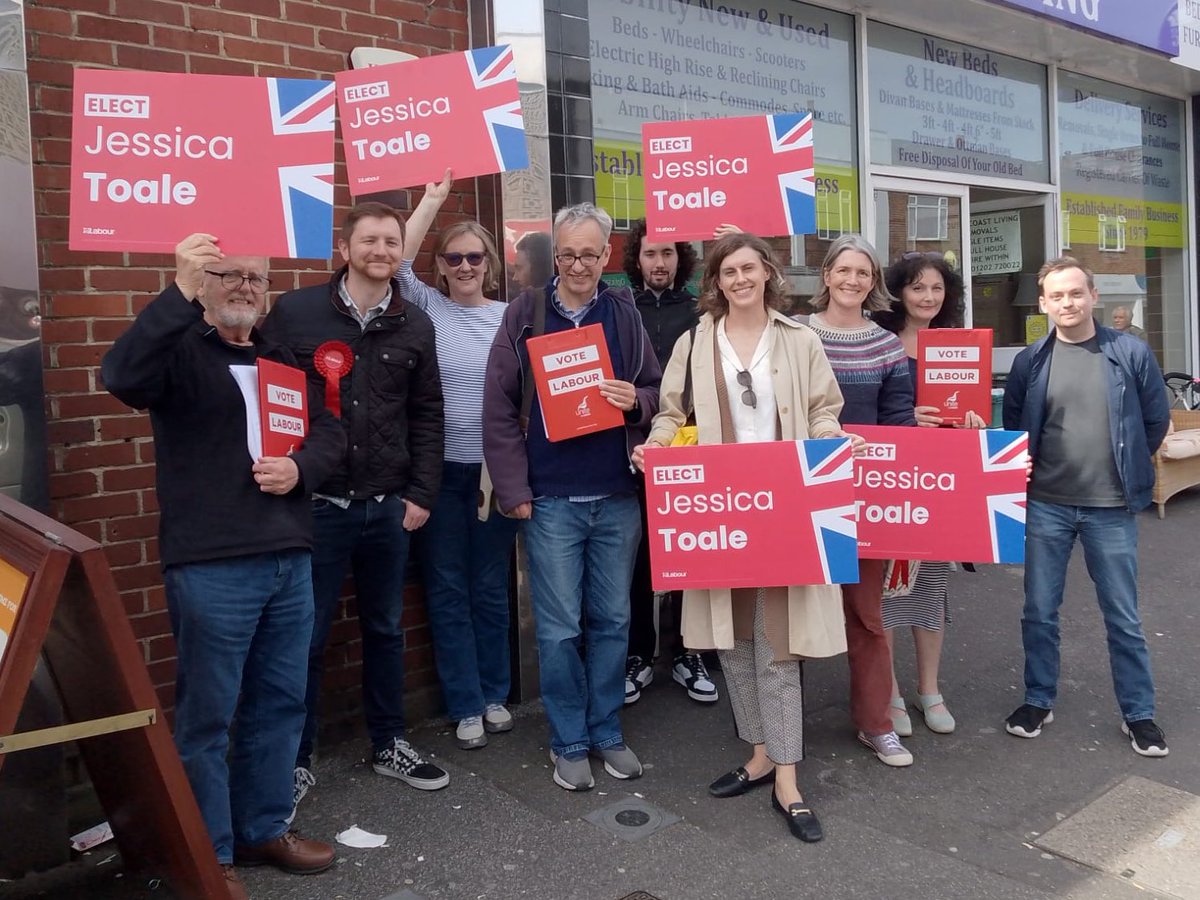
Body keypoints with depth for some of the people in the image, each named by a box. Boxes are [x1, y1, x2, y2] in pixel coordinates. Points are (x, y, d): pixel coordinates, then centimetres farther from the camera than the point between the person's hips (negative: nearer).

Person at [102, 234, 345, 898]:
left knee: (280, 702, 15)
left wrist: (301, 468, -6)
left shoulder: (282, 359, 17)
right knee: (206, 714, 4)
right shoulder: (179, 350, -3)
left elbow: (329, 431, 15)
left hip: (289, 560, 7)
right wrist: (180, 292, -31)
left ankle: (265, 828, 32)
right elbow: (121, 376, -24)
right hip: (210, 567, -6)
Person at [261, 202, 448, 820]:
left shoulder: (415, 325, 6)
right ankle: (296, 761, 22)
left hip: (389, 507, 3)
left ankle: (388, 745, 32)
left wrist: (421, 494, 4)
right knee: (306, 638, 6)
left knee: (385, 630, 15)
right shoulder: (294, 313, -4)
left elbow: (427, 415, 9)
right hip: (316, 505, -3)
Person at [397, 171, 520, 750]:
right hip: (438, 470, 0)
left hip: (495, 469, 1)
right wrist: (434, 197, -10)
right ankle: (466, 706, 18)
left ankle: (495, 694, 27)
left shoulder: (510, 318, 3)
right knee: (447, 589, 6)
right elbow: (396, 261, -14)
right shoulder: (427, 308, 2)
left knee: (490, 586, 11)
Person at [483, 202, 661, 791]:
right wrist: (514, 491, -7)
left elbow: (657, 391, 11)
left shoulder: (624, 315, 6)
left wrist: (637, 400, -13)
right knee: (559, 629, 5)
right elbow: (498, 409, -2)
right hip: (550, 500, -2)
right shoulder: (525, 315, -1)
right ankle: (569, 743, 22)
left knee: (612, 621, 12)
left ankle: (607, 732, 28)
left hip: (617, 497, 2)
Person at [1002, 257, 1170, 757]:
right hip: (1046, 506, 1)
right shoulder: (1029, 362, -1)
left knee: (1124, 617, 10)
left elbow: (1156, 420, 6)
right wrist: (1030, 474, 2)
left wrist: (1128, 468, 10)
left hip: (1112, 508, -1)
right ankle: (1039, 700, 26)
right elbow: (1013, 427, 8)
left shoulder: (1131, 353, -4)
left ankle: (1139, 713, 25)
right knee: (1039, 611, 9)